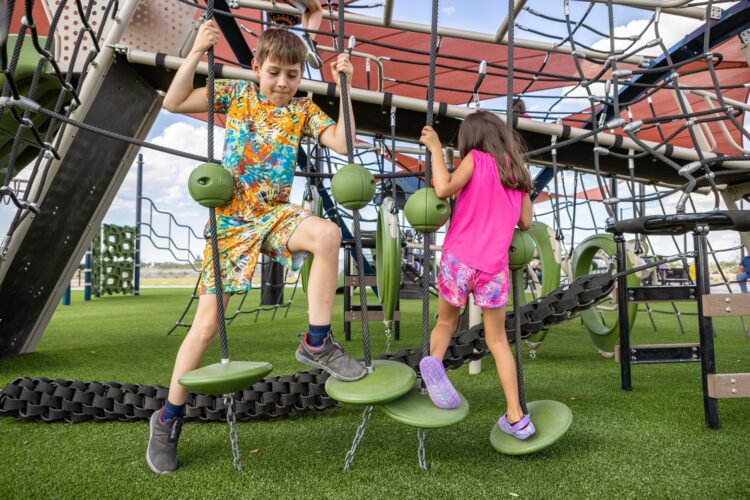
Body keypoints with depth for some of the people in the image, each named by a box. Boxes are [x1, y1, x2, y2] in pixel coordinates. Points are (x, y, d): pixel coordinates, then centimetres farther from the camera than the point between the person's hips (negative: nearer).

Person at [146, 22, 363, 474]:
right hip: (231, 217, -1)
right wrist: (196, 53, -8)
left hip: (275, 213, 1)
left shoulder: (303, 109, 8)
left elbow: (342, 143, -5)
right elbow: (174, 102, 1)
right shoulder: (235, 94, 6)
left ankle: (318, 342, -19)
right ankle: (169, 419, 17)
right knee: (207, 323, -3)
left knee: (328, 233, -34)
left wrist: (344, 86, -8)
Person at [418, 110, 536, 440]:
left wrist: (435, 148, -3)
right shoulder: (517, 172, 15)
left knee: (446, 322, 21)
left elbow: (444, 188, -13)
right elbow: (525, 222, 18)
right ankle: (515, 417, 16)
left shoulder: (476, 158, 2)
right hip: (494, 268, 3)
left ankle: (434, 360, -9)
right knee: (497, 340, 16)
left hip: (458, 260, -3)